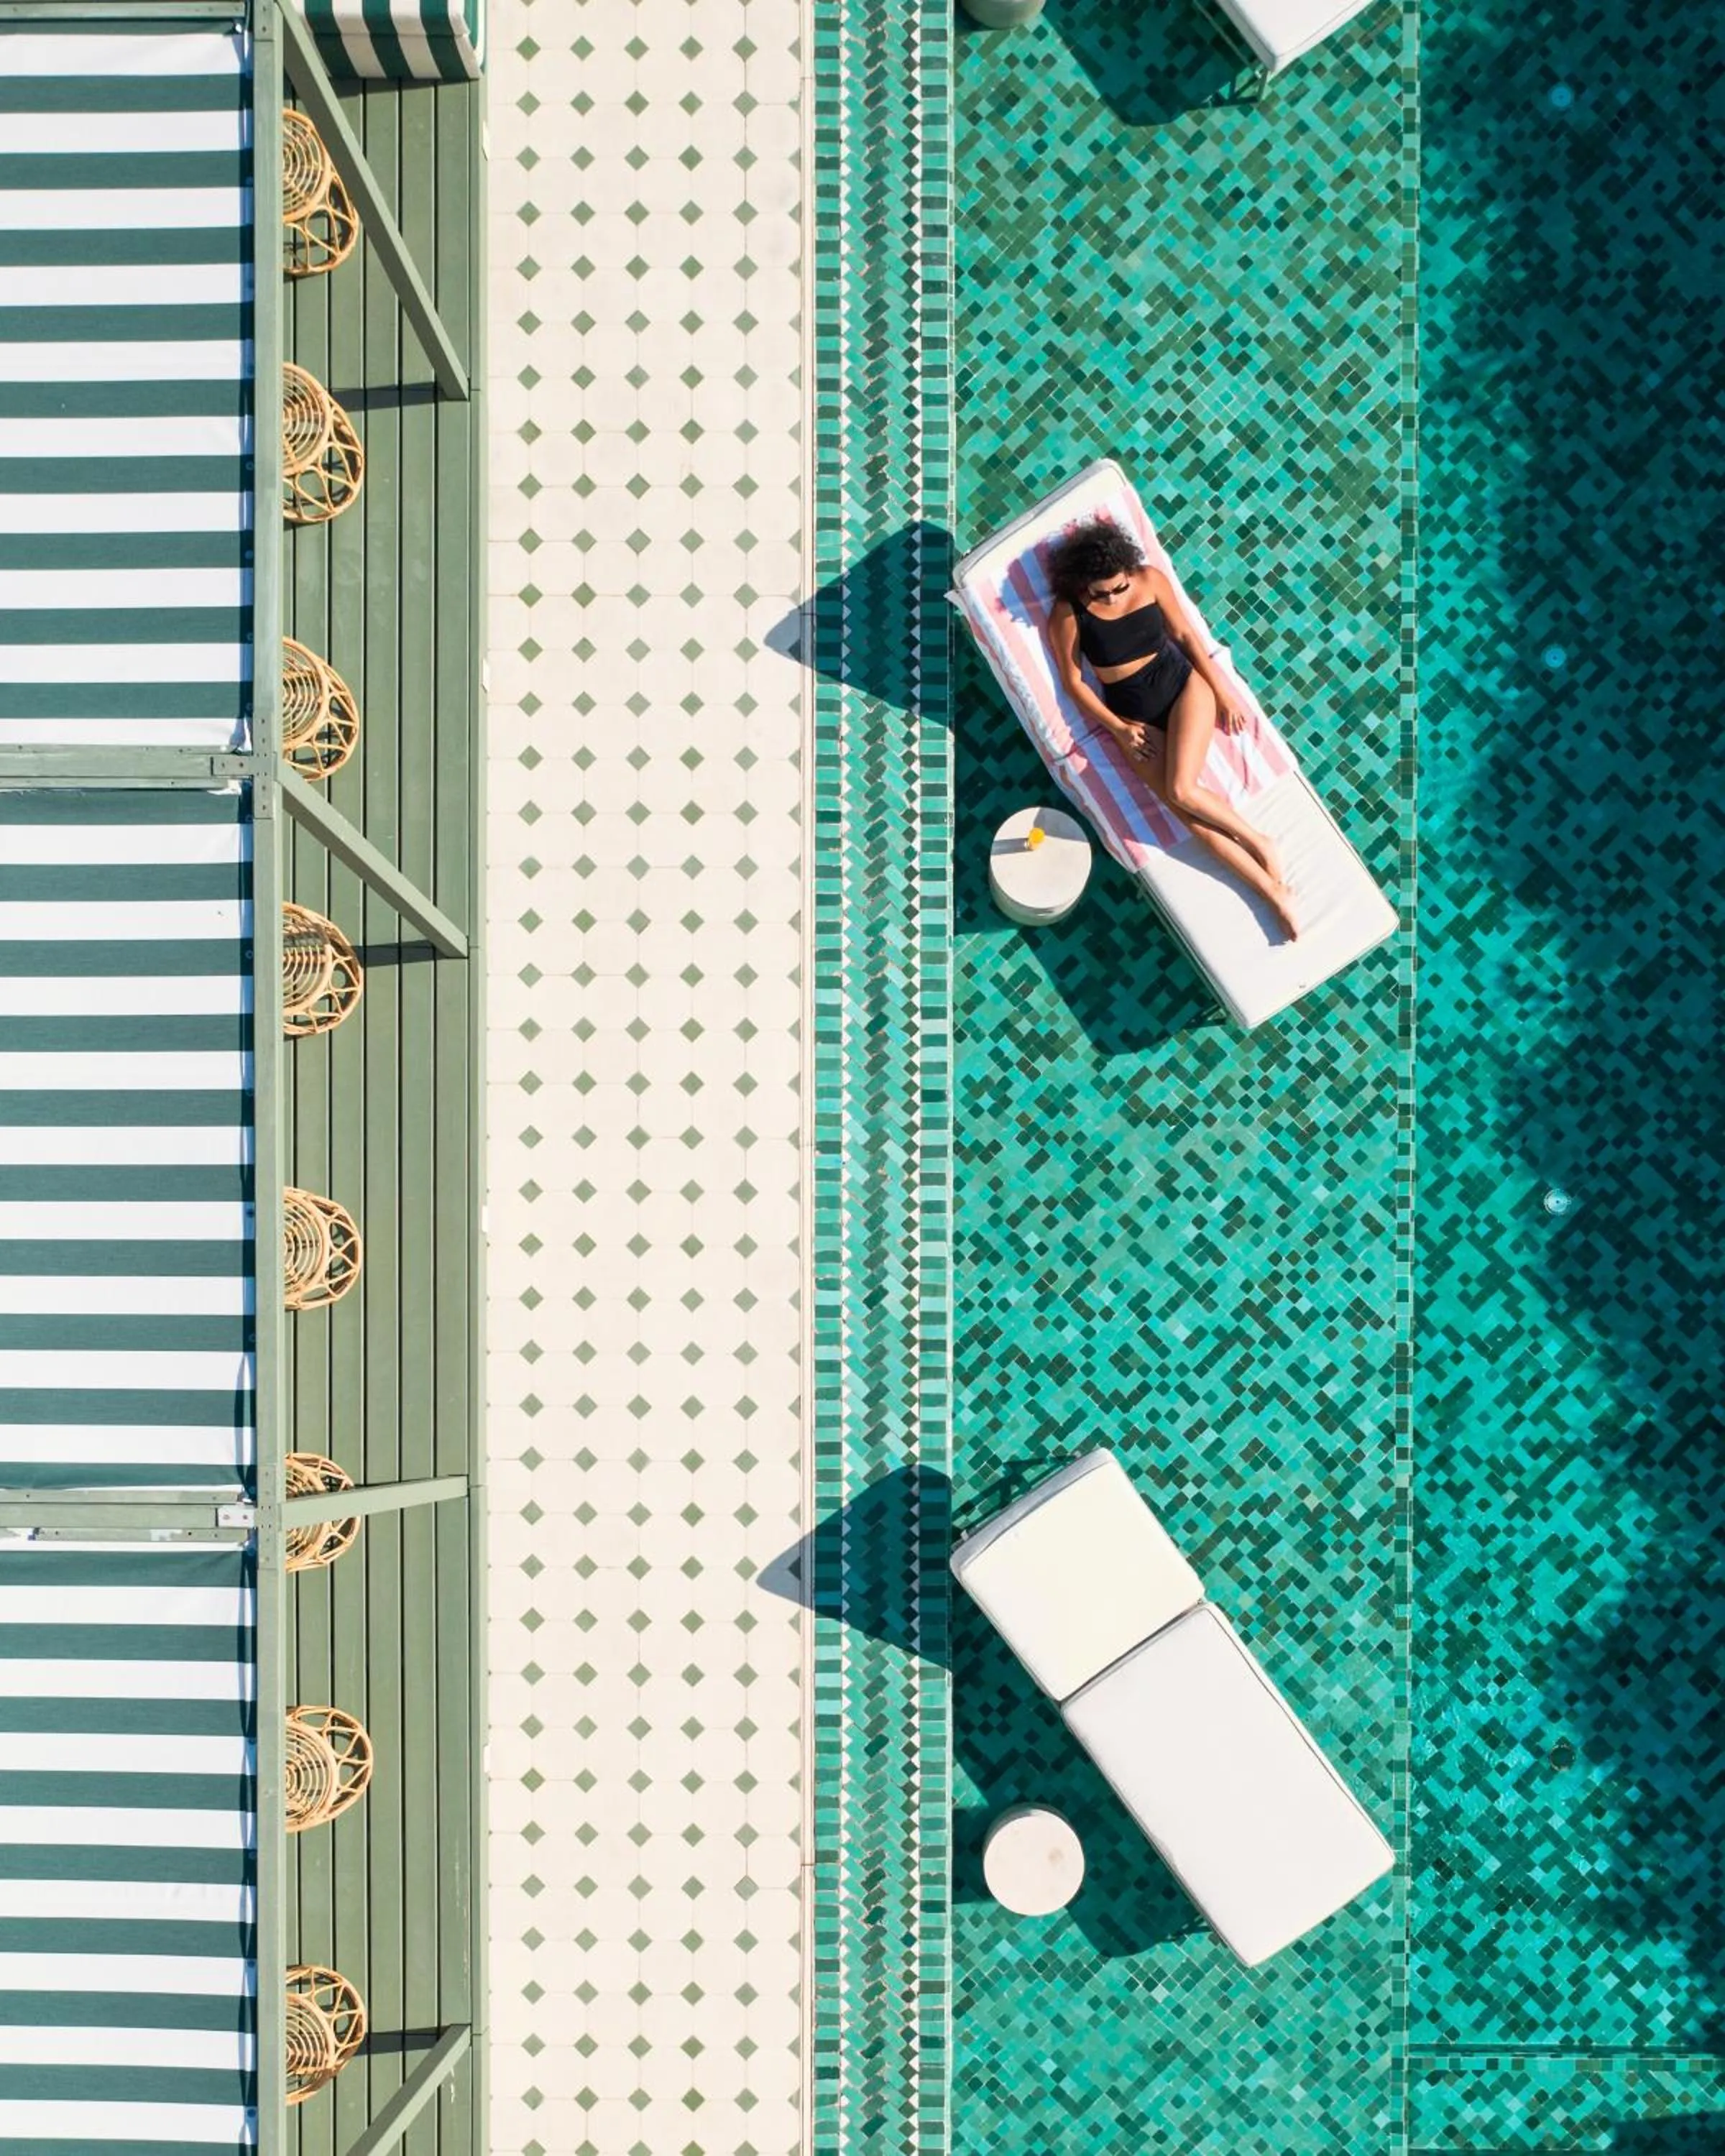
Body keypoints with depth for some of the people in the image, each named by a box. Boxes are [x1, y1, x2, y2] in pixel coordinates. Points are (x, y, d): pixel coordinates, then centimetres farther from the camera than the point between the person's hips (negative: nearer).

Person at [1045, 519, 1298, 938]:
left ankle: (1257, 841, -3)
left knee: (1182, 790, -26)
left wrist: (1222, 691, 4)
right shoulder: (1067, 616, -10)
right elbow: (1074, 683, -4)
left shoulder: (1149, 579, -5)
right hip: (1132, 715, 0)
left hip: (1182, 683, 0)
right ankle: (1274, 892, -17)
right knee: (1190, 812, -18)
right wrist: (1118, 729, -9)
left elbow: (1185, 633, 4)